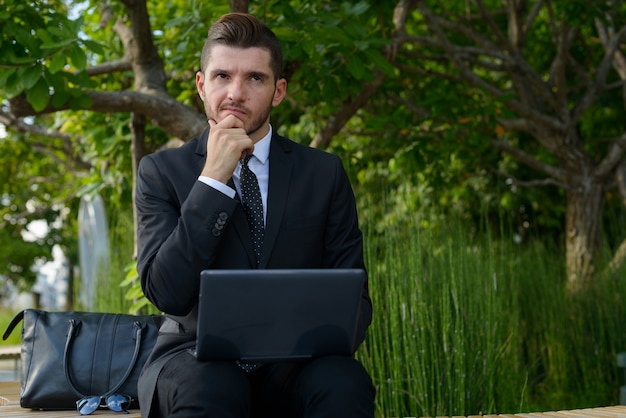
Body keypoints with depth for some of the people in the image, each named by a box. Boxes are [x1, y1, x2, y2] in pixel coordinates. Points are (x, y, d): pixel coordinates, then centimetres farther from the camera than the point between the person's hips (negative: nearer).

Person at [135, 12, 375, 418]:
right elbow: (167, 294, -11)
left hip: (294, 368, 1)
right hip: (197, 358, -1)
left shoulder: (324, 173, 7)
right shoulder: (162, 171, 3)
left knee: (346, 384, -32)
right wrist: (212, 180, -16)